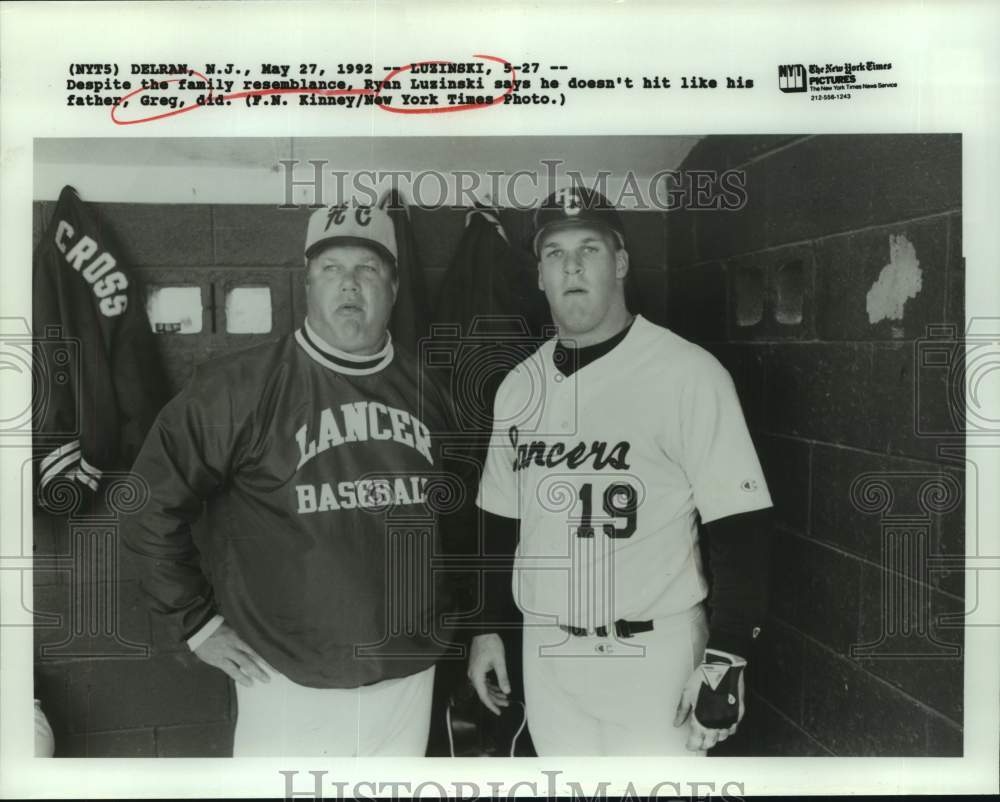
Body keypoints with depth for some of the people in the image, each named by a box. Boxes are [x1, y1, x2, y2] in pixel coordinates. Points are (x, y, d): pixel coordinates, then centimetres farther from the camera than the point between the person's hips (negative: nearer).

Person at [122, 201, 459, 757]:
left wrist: (453, 622, 13)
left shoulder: (426, 395, 3)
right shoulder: (242, 387, -12)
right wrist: (199, 621, -4)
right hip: (290, 684, -4)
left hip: (410, 678, 4)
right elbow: (154, 503, -6)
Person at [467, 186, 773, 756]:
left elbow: (740, 530, -14)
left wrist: (725, 660, -18)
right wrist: (486, 628, 13)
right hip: (545, 651, 5)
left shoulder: (688, 373, -13)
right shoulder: (519, 386, 6)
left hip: (653, 654, -5)